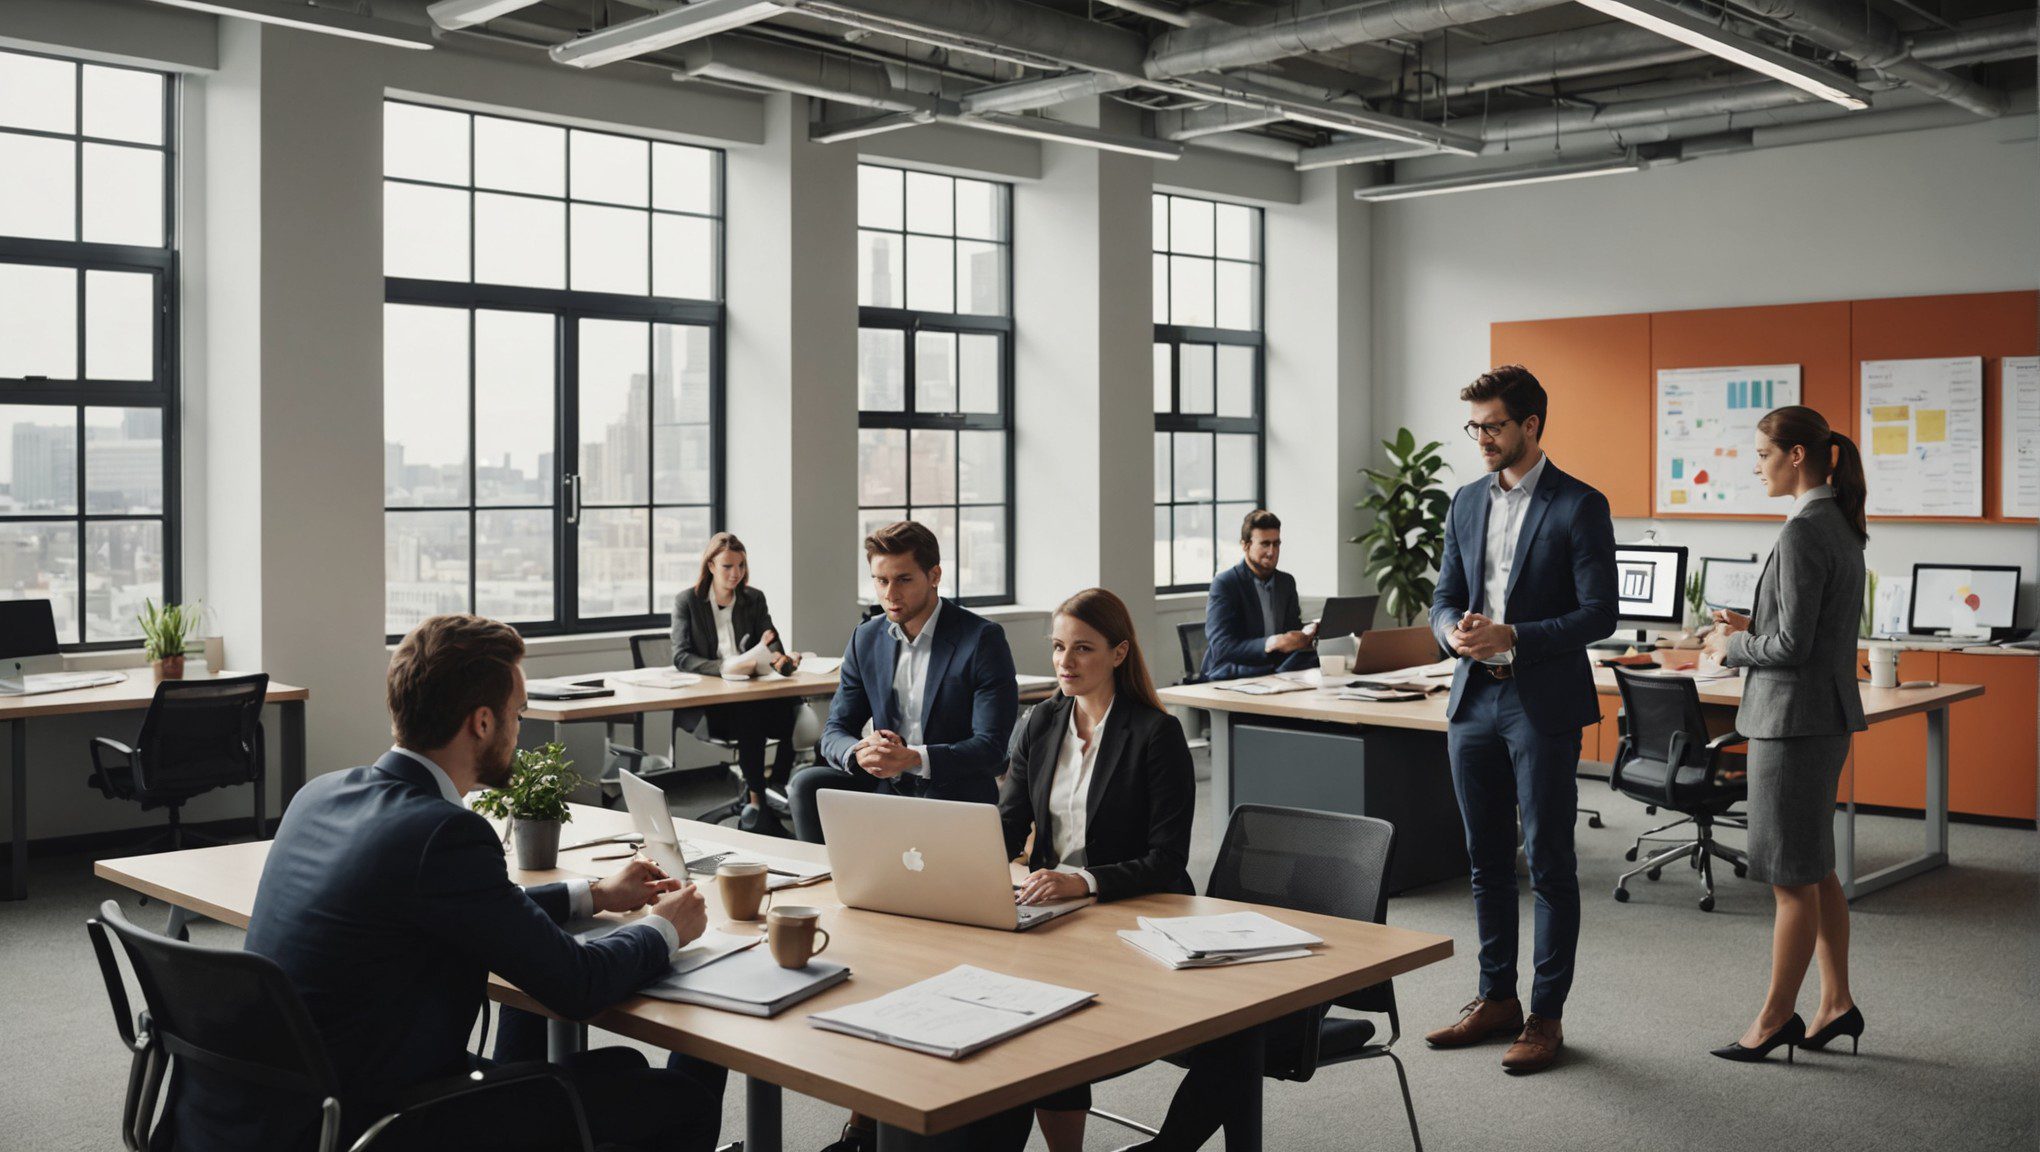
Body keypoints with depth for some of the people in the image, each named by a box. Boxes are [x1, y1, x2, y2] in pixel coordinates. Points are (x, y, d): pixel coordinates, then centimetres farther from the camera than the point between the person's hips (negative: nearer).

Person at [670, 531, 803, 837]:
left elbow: (773, 645, 5)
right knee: (748, 714, -37)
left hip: (747, 695, 3)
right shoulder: (687, 601, 3)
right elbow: (680, 656, -9)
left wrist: (781, 658, -23)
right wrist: (725, 667, -27)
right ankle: (756, 799, -31)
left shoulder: (754, 599, 13)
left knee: (794, 708, -31)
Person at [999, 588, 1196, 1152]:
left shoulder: (1157, 734, -9)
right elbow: (1006, 826, 7)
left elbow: (1165, 861, -14)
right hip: (1049, 909, 5)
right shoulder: (1041, 725, 9)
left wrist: (1082, 882, -29)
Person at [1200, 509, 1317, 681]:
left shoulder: (1287, 582, 14)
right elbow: (1221, 647, -17)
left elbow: (1294, 630, 17)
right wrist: (1271, 643, -31)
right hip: (1230, 678, -6)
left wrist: (1305, 636, -10)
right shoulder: (1223, 584, -8)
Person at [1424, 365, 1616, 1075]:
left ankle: (1546, 1015, 10)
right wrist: (1453, 630, -9)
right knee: (1487, 860, 13)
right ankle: (1496, 999, 25)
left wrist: (1511, 636, -20)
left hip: (1543, 704, -6)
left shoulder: (1580, 507, -7)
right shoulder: (1468, 502, 12)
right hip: (1474, 700, 6)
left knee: (1549, 864, 1)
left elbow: (1598, 614, -11)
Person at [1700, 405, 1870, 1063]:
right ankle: (1836, 1005, 25)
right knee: (1815, 869, 17)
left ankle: (1776, 1018, 11)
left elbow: (1792, 647, -21)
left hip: (1795, 718, -10)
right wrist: (1751, 627, 11)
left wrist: (1733, 647, -5)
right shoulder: (1839, 525, 11)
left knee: (1794, 878, 1)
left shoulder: (1803, 532, -19)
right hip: (1825, 714, 10)